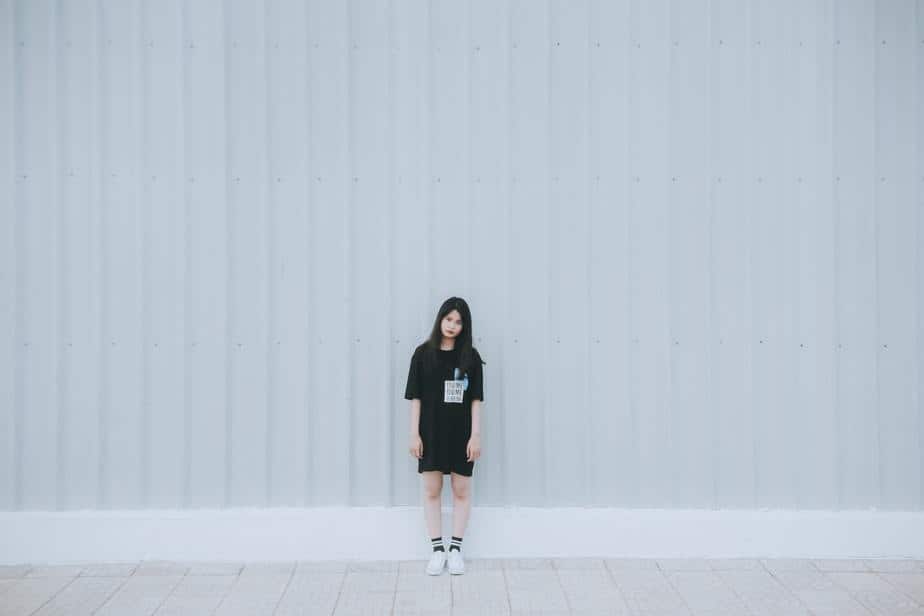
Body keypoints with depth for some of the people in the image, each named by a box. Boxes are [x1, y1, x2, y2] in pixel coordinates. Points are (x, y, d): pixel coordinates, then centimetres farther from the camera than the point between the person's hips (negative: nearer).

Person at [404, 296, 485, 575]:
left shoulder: (470, 356, -1)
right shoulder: (423, 353, -1)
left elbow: (475, 399, -1)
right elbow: (415, 397, 0)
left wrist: (476, 435, -6)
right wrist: (414, 434, -5)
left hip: (460, 434, 0)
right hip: (431, 433, 0)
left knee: (461, 490, 6)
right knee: (432, 491, 5)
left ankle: (456, 548, 16)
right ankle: (437, 549, 14)